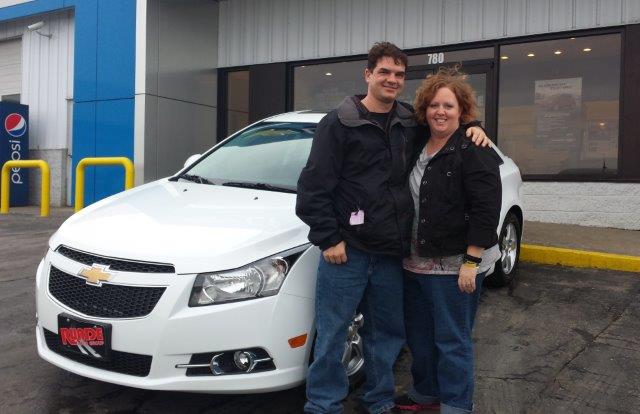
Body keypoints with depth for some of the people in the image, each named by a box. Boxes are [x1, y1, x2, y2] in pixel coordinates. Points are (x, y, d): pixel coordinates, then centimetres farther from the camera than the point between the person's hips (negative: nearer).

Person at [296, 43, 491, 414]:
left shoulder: (410, 122, 9)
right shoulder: (339, 124, -6)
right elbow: (313, 187, -9)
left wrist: (473, 129, 5)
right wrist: (329, 239, -12)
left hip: (391, 253, 5)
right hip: (347, 250, -5)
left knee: (388, 333, 16)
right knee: (332, 335, 1)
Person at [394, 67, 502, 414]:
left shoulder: (474, 150, -12)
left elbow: (486, 210, -17)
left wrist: (471, 263, -20)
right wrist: (406, 251, 13)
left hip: (454, 265, -8)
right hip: (415, 261, 8)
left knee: (452, 340, 3)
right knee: (418, 333, 18)